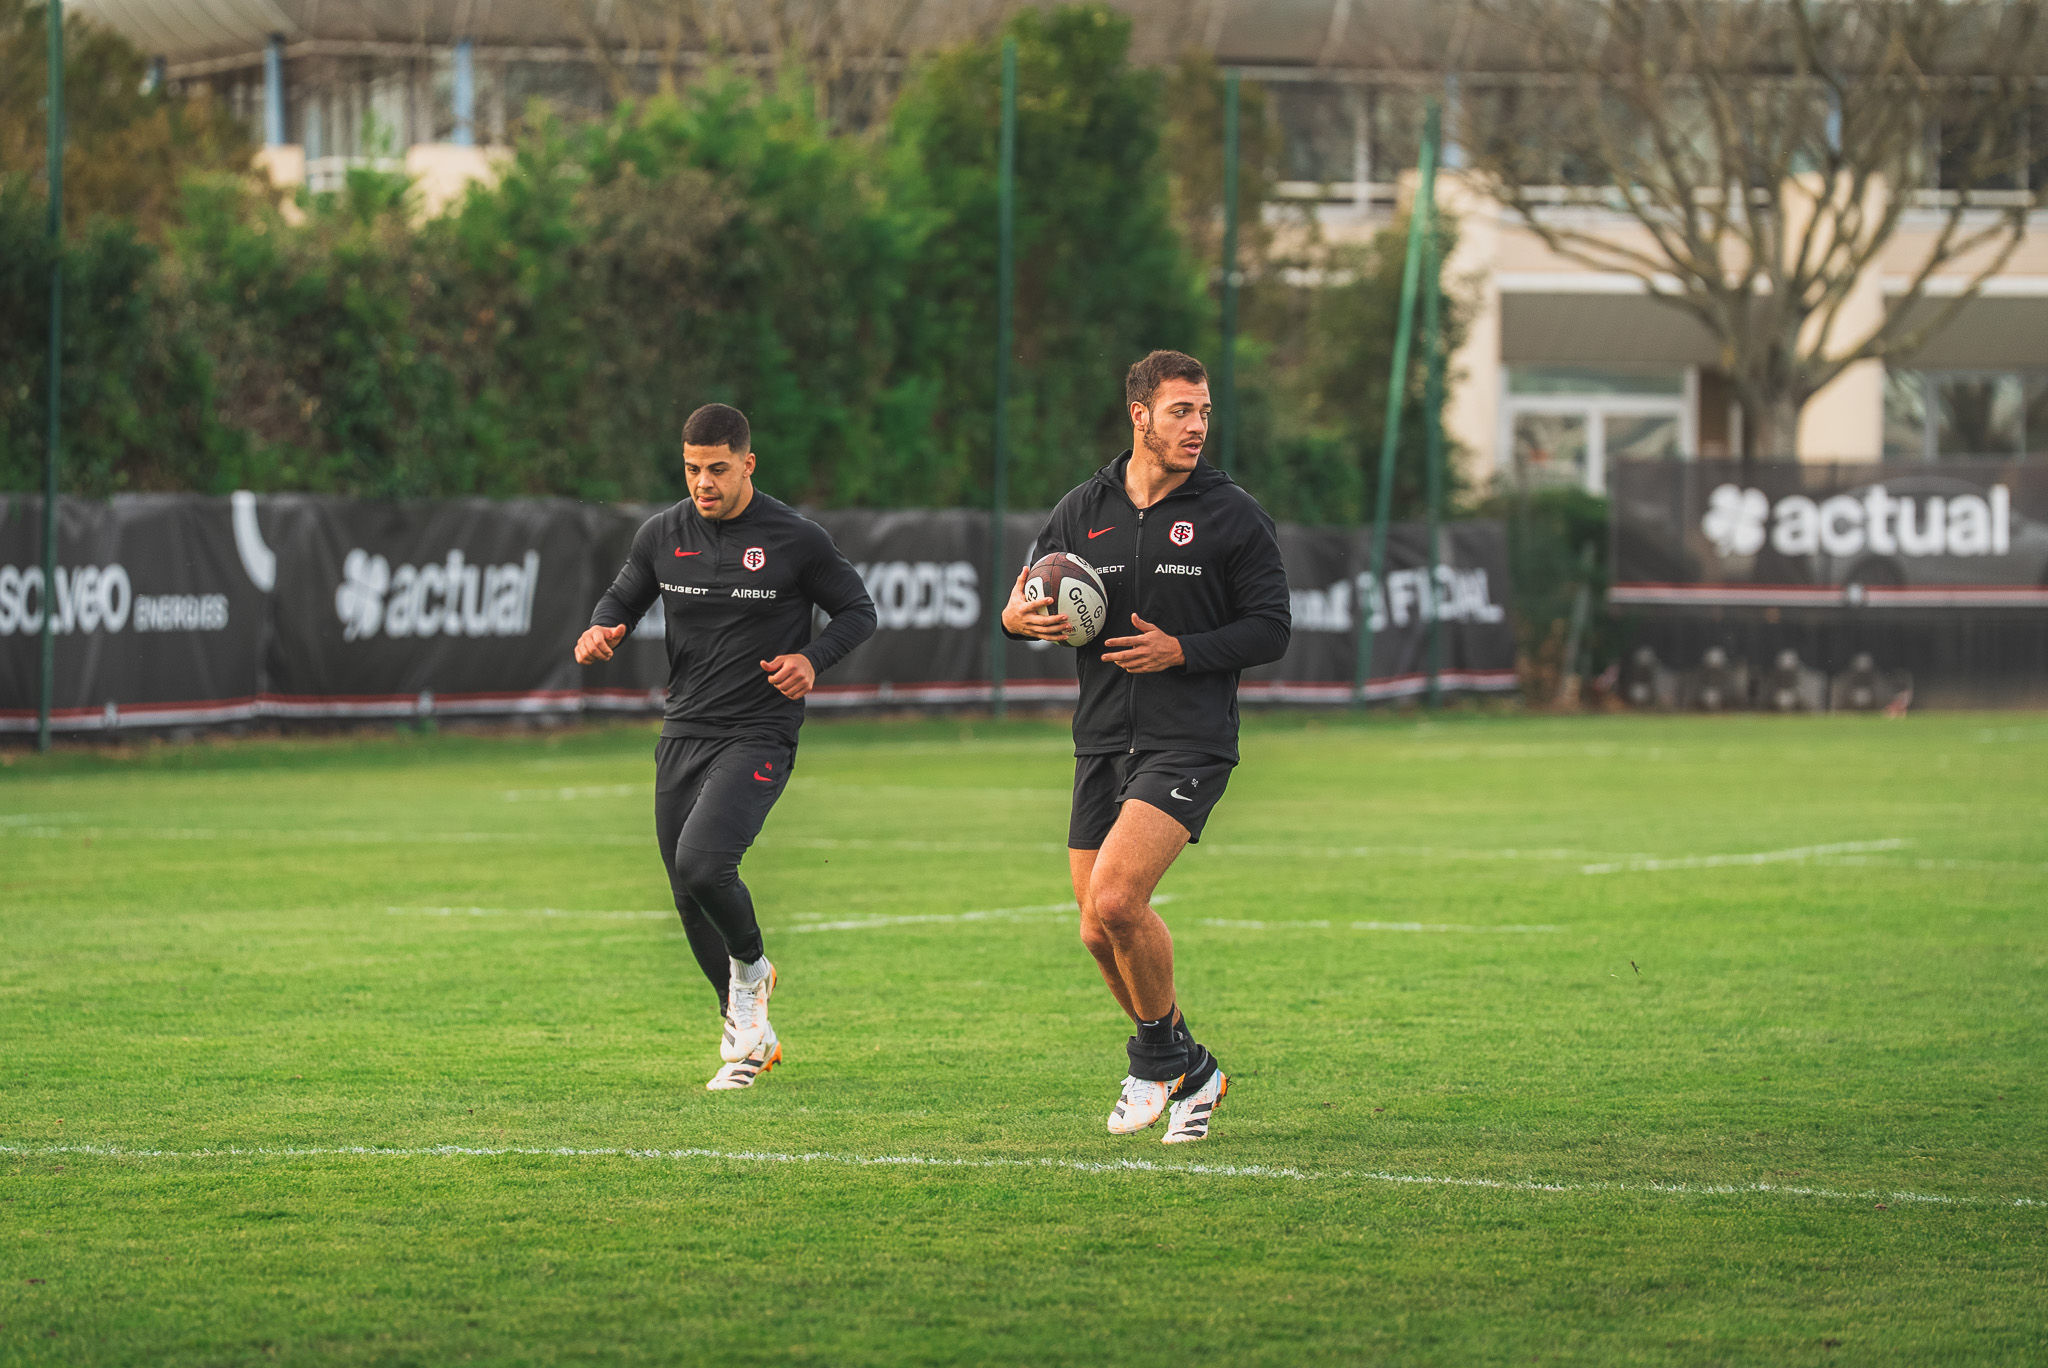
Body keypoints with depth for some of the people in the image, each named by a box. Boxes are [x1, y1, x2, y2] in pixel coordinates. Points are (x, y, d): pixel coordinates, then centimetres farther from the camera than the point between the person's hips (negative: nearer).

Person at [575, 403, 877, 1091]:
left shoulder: (795, 539, -7)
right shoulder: (662, 535, 4)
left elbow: (858, 611, 4)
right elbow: (623, 597, 19)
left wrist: (812, 658, -14)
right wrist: (600, 630, -4)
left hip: (758, 735, -5)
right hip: (682, 734, 5)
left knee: (701, 863, -25)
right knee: (691, 900, 8)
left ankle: (751, 966, 6)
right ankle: (749, 1036, 26)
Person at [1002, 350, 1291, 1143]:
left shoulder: (1232, 515, -1)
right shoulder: (1082, 512, 9)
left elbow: (1271, 629, -2)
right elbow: (1027, 602, 15)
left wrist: (1182, 651, -15)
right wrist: (1019, 617, -9)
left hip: (1190, 743, -5)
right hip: (1101, 746, 5)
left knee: (1115, 899, -22)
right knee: (1099, 935, 5)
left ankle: (1159, 1056, 0)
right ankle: (1191, 1073, 24)